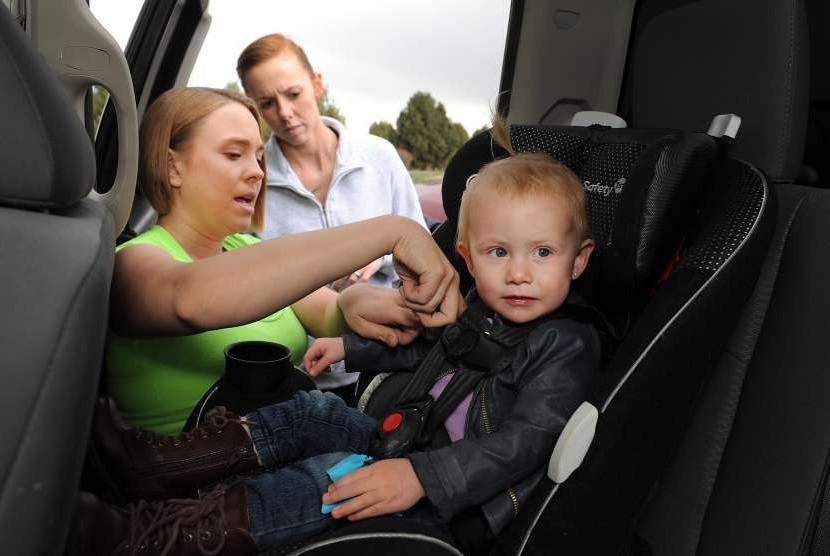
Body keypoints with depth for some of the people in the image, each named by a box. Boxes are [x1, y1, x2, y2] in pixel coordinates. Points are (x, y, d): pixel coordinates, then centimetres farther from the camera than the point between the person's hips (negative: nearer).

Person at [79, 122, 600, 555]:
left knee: (335, 478, -26)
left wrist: (420, 476, -38)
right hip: (405, 441, 8)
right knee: (312, 411, 2)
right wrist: (350, 345, 27)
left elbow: (522, 442, -27)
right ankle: (161, 461, -2)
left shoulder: (567, 346, -18)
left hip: (453, 495, -8)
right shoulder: (475, 308, 6)